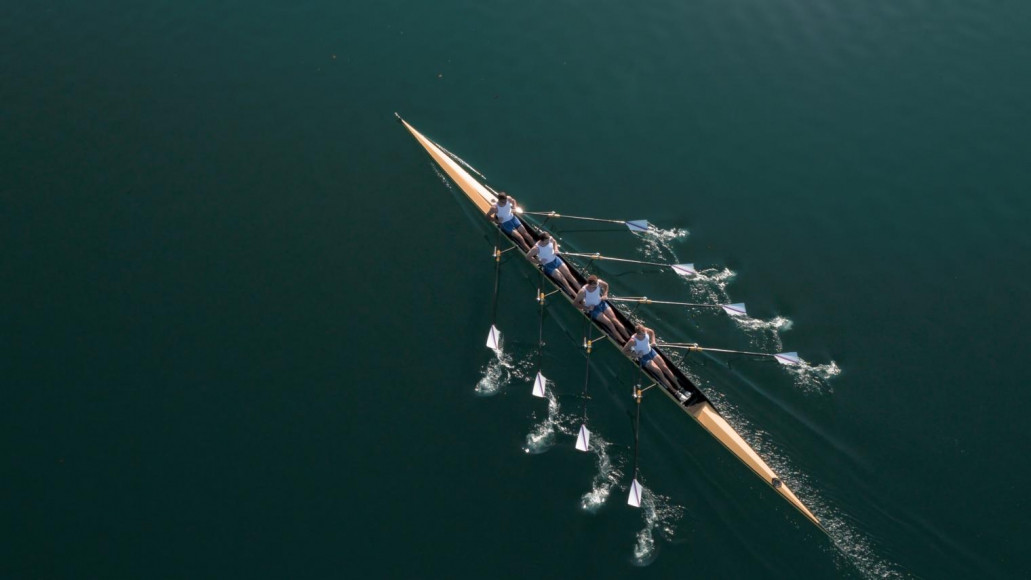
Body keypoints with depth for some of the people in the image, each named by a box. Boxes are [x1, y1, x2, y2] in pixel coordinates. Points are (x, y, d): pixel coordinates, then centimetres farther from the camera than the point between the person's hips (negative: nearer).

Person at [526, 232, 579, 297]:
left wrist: (556, 249, -7)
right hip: (547, 265, -5)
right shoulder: (537, 248, -26)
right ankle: (576, 296, -6)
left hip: (556, 259, 5)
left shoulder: (550, 239, -13)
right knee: (562, 278, -11)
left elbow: (554, 242, 11)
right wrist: (539, 261, -14)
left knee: (568, 274, 0)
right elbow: (528, 256, -15)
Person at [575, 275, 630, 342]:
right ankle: (623, 342, -11)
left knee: (614, 320, -6)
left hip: (601, 303, 4)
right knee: (609, 322, -16)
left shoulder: (599, 283, -18)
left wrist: (605, 295, -8)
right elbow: (575, 302, -17)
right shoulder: (583, 292, -29)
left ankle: (629, 338, 1)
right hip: (592, 308, -4)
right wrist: (587, 308, -23)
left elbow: (606, 285, 7)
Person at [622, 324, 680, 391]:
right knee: (659, 371, -18)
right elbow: (625, 350, -15)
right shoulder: (633, 341, -27)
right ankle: (674, 390, -12)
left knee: (665, 368, -2)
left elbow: (652, 332, 9)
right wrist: (636, 355, -19)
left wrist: (653, 341, -4)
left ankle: (679, 387, 9)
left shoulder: (646, 331, -15)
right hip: (643, 357, -5)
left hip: (651, 352, 5)